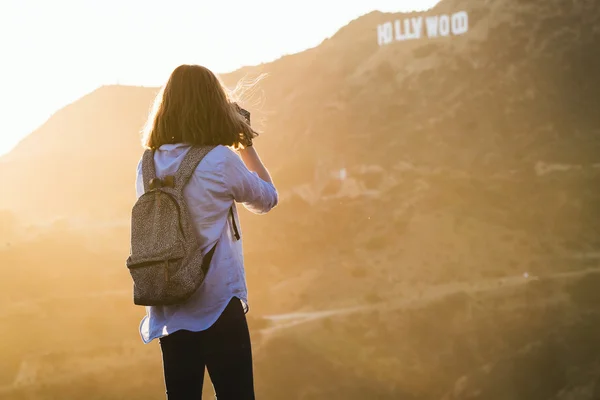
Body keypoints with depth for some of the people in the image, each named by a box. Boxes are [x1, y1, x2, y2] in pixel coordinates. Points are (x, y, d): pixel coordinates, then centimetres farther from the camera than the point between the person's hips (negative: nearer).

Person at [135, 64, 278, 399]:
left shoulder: (148, 166, 2)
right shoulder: (220, 160, -11)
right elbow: (267, 199, 5)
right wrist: (246, 143, 13)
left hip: (168, 312, 5)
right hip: (217, 307, -5)